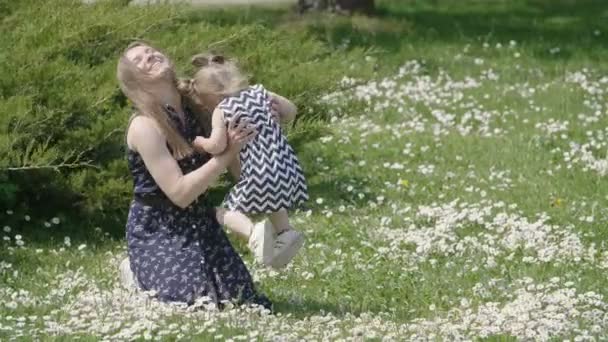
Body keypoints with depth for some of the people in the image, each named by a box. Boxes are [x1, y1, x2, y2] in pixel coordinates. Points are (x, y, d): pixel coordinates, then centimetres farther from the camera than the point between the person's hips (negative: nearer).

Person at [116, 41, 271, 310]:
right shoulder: (144, 126, -21)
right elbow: (180, 193, -24)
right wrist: (229, 152, -28)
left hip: (200, 223, 6)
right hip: (157, 231, -6)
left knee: (243, 300, -2)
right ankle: (137, 274, 9)